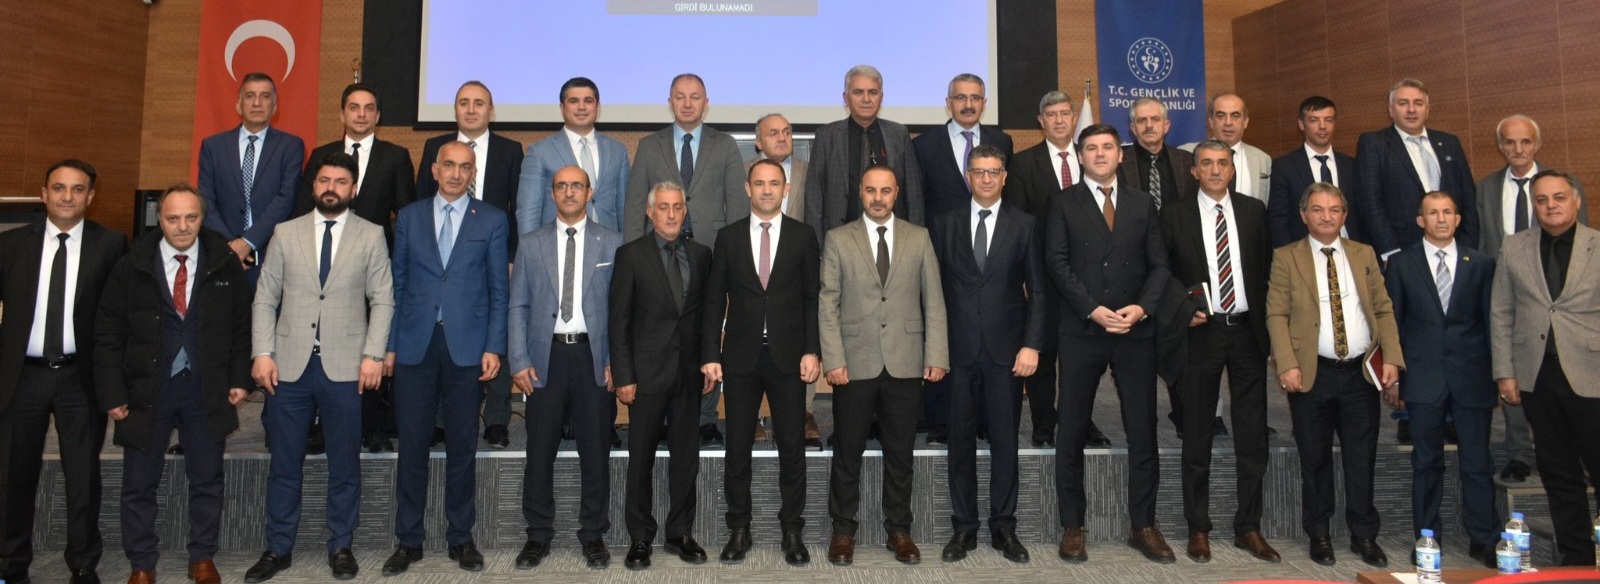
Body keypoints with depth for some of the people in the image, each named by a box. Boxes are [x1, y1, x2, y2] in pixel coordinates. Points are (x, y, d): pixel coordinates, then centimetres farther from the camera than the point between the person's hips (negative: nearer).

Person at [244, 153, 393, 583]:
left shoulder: (371, 236, 4)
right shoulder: (286, 233, 8)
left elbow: (383, 301, 1)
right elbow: (265, 299, 7)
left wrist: (373, 355, -8)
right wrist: (262, 354, -3)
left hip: (344, 368, -1)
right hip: (289, 365, 1)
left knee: (344, 464, 7)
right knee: (284, 463, 9)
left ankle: (341, 547, 20)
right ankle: (278, 549, 22)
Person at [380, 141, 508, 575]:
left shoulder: (492, 220, 5)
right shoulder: (409, 217, 10)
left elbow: (499, 289, 3)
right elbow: (397, 283, 9)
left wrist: (493, 347, -5)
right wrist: (389, 345, 3)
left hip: (466, 346, -1)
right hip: (414, 345, 1)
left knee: (462, 447, 6)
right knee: (412, 446, 5)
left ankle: (461, 538, 18)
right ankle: (408, 540, 17)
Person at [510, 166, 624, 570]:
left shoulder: (612, 244, 5)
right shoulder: (531, 245, 9)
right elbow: (518, 306, 6)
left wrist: (617, 361, -5)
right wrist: (519, 362, -2)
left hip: (595, 357, -1)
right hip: (547, 357, 1)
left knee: (595, 452, 7)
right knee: (540, 451, 5)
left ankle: (593, 535, 20)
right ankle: (538, 536, 19)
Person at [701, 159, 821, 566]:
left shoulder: (802, 237, 4)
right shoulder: (729, 237, 5)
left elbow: (812, 299, 2)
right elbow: (714, 300, 4)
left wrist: (812, 350, -8)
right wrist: (710, 355, -2)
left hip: (788, 357, -1)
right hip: (741, 356, 1)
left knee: (792, 448, 5)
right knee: (738, 449, 7)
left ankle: (792, 532, 18)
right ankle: (739, 530, 20)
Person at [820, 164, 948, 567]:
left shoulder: (919, 238, 8)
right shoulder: (838, 239, 4)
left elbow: (934, 301, 5)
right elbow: (827, 304, 0)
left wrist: (936, 356, -3)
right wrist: (833, 360, -9)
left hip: (905, 364, 1)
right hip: (855, 364, -1)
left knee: (900, 454, 10)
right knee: (848, 453, 8)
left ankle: (899, 530, 24)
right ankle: (843, 530, 21)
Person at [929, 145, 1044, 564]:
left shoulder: (1025, 226, 5)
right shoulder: (944, 225, 6)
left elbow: (1037, 291, 3)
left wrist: (1031, 344, -6)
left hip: (1006, 349, 0)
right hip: (958, 351, 1)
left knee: (1005, 442, 6)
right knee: (961, 442, 6)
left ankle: (1003, 528, 18)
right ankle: (964, 528, 17)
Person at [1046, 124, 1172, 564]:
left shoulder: (1142, 205, 14)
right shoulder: (1063, 204, 5)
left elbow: (1159, 264, 9)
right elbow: (1057, 263, -5)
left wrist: (1142, 307, -9)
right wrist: (1093, 309, -14)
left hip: (1136, 331, 2)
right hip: (1081, 332, -2)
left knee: (1143, 430, 6)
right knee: (1072, 432, 3)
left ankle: (1143, 526, 19)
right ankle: (1072, 527, 14)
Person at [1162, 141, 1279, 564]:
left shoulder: (1254, 211, 7)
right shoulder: (1175, 215, 0)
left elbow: (1267, 269, 8)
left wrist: (1267, 322, 0)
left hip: (1248, 331, 2)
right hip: (1200, 332, -2)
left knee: (1253, 436, 7)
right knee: (1197, 437, 6)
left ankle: (1248, 528, 20)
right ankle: (1198, 529, 18)